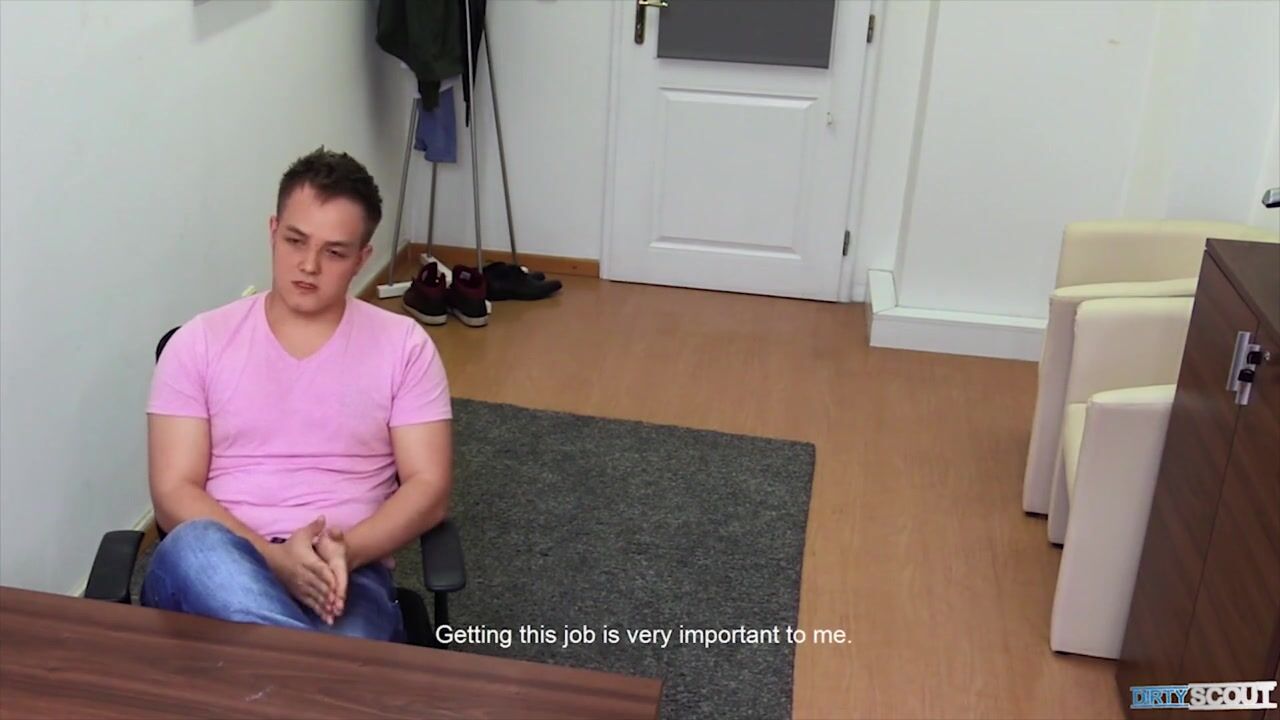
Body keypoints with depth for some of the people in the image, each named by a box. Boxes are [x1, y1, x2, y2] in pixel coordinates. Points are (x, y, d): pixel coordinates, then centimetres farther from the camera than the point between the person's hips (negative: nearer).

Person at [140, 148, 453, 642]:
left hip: (346, 575, -2)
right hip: (219, 574, 3)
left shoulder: (403, 346, 8)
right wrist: (274, 557, -18)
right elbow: (174, 492, 0)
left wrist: (345, 551, -17)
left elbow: (428, 488, 2)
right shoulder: (200, 342, 8)